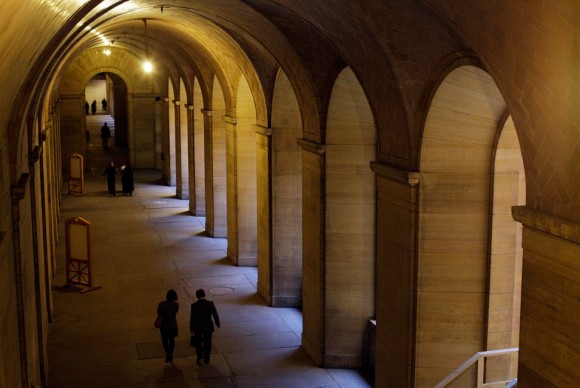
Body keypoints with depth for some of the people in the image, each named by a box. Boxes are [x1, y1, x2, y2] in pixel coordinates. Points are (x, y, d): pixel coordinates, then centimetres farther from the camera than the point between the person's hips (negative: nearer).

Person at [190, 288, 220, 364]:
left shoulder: (194, 305, -17)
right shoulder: (210, 304, -16)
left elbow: (192, 318, -12)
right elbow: (215, 314, -7)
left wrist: (191, 328, 1)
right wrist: (217, 323, 10)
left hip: (198, 327, -1)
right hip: (208, 326, 1)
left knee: (198, 342, 22)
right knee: (207, 343, 17)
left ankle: (199, 357, 22)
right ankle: (206, 359, 27)